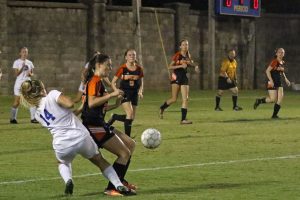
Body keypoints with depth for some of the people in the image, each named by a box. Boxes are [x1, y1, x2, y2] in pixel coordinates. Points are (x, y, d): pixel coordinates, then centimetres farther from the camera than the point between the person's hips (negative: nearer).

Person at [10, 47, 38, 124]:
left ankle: (33, 118, -4)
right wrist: (22, 67, -24)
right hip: (19, 83, -4)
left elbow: (32, 73, 14)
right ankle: (13, 118, 11)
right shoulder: (16, 62, -3)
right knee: (17, 102, -1)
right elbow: (16, 73, -10)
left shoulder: (29, 63, 10)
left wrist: (30, 74, -10)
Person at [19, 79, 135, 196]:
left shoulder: (38, 115, 14)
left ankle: (68, 180, 8)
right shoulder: (52, 95, -3)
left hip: (61, 146, 3)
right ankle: (119, 186, 15)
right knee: (99, 161, 24)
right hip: (80, 137, -3)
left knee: (63, 162, 38)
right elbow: (69, 104, -17)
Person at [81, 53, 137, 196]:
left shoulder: (98, 81, 20)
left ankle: (119, 181, 22)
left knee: (130, 144, 16)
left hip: (99, 124, 11)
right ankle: (111, 188, -7)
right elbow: (91, 103, -26)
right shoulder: (95, 81, -11)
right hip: (93, 125, -11)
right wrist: (111, 95, -26)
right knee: (125, 153, -9)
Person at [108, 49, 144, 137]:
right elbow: (113, 82, -2)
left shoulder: (139, 69, 2)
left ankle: (114, 117, 31)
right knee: (130, 113, -22)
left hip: (134, 94, 5)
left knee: (132, 118, 4)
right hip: (124, 93, -5)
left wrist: (140, 91, -6)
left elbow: (141, 83, 13)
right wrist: (117, 91, -19)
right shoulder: (122, 68, -8)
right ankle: (127, 137, -14)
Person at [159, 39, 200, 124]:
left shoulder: (188, 55, 9)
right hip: (176, 77, -6)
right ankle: (162, 108, 20)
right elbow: (170, 67, -13)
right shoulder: (177, 55, -9)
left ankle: (183, 119, -3)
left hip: (184, 77, 6)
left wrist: (194, 66, 8)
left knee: (185, 99, -3)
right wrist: (181, 66, -22)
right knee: (174, 99, -8)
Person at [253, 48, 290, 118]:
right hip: (272, 83, -7)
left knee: (280, 98, -5)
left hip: (279, 83, 7)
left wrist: (285, 79, 14)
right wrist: (271, 80, -26)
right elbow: (267, 71, -18)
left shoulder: (283, 63, 9)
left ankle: (275, 115, 3)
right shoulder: (274, 62, -14)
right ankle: (259, 101, 14)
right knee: (273, 99, -10)